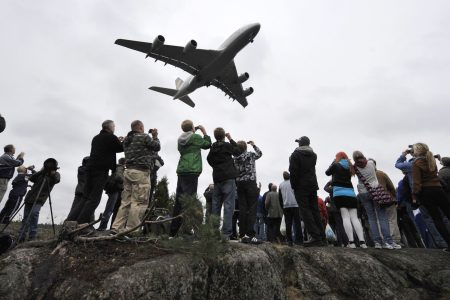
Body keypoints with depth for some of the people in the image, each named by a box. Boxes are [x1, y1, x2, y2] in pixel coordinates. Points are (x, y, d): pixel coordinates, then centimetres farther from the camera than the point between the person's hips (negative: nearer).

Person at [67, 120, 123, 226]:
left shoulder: (96, 138, 20)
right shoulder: (111, 137, -3)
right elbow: (121, 148, 5)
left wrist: (118, 141, 28)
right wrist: (123, 141, 24)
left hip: (90, 168, 8)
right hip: (101, 170, -8)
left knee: (85, 197, 11)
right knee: (94, 198, -6)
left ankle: (71, 220, 5)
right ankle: (82, 223, -9)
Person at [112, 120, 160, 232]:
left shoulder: (126, 139, 18)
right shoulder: (144, 137, -7)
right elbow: (157, 147, 2)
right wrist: (155, 136, 18)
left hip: (128, 171, 9)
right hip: (141, 172, -8)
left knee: (126, 201, 11)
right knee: (140, 202, -5)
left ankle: (117, 227, 11)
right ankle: (131, 229, -5)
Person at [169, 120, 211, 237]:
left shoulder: (180, 139, 15)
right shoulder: (195, 137, -2)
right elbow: (208, 144, 9)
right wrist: (204, 132, 21)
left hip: (181, 171, 7)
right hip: (191, 171, -7)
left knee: (179, 201, 10)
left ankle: (173, 231, 16)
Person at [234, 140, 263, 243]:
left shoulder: (235, 159, 9)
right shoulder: (250, 154, 0)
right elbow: (259, 153, 19)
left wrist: (237, 185, 15)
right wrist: (253, 145, 30)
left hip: (240, 184, 4)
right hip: (251, 183, -4)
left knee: (242, 209, 4)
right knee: (252, 209, -5)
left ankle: (243, 235, 5)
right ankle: (250, 234, -11)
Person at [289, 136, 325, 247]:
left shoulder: (295, 154, -5)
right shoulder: (313, 155, 16)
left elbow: (293, 171, -12)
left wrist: (293, 185, -7)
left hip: (301, 186, -6)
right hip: (313, 185, 7)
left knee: (305, 210, -7)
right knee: (315, 210, 9)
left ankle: (315, 237, -14)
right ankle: (322, 238, 8)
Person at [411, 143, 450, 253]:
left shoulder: (416, 163, -9)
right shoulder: (431, 160, 9)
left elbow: (416, 181, -14)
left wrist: (414, 196, -9)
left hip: (426, 191, -5)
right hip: (438, 189, 5)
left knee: (437, 218, 1)